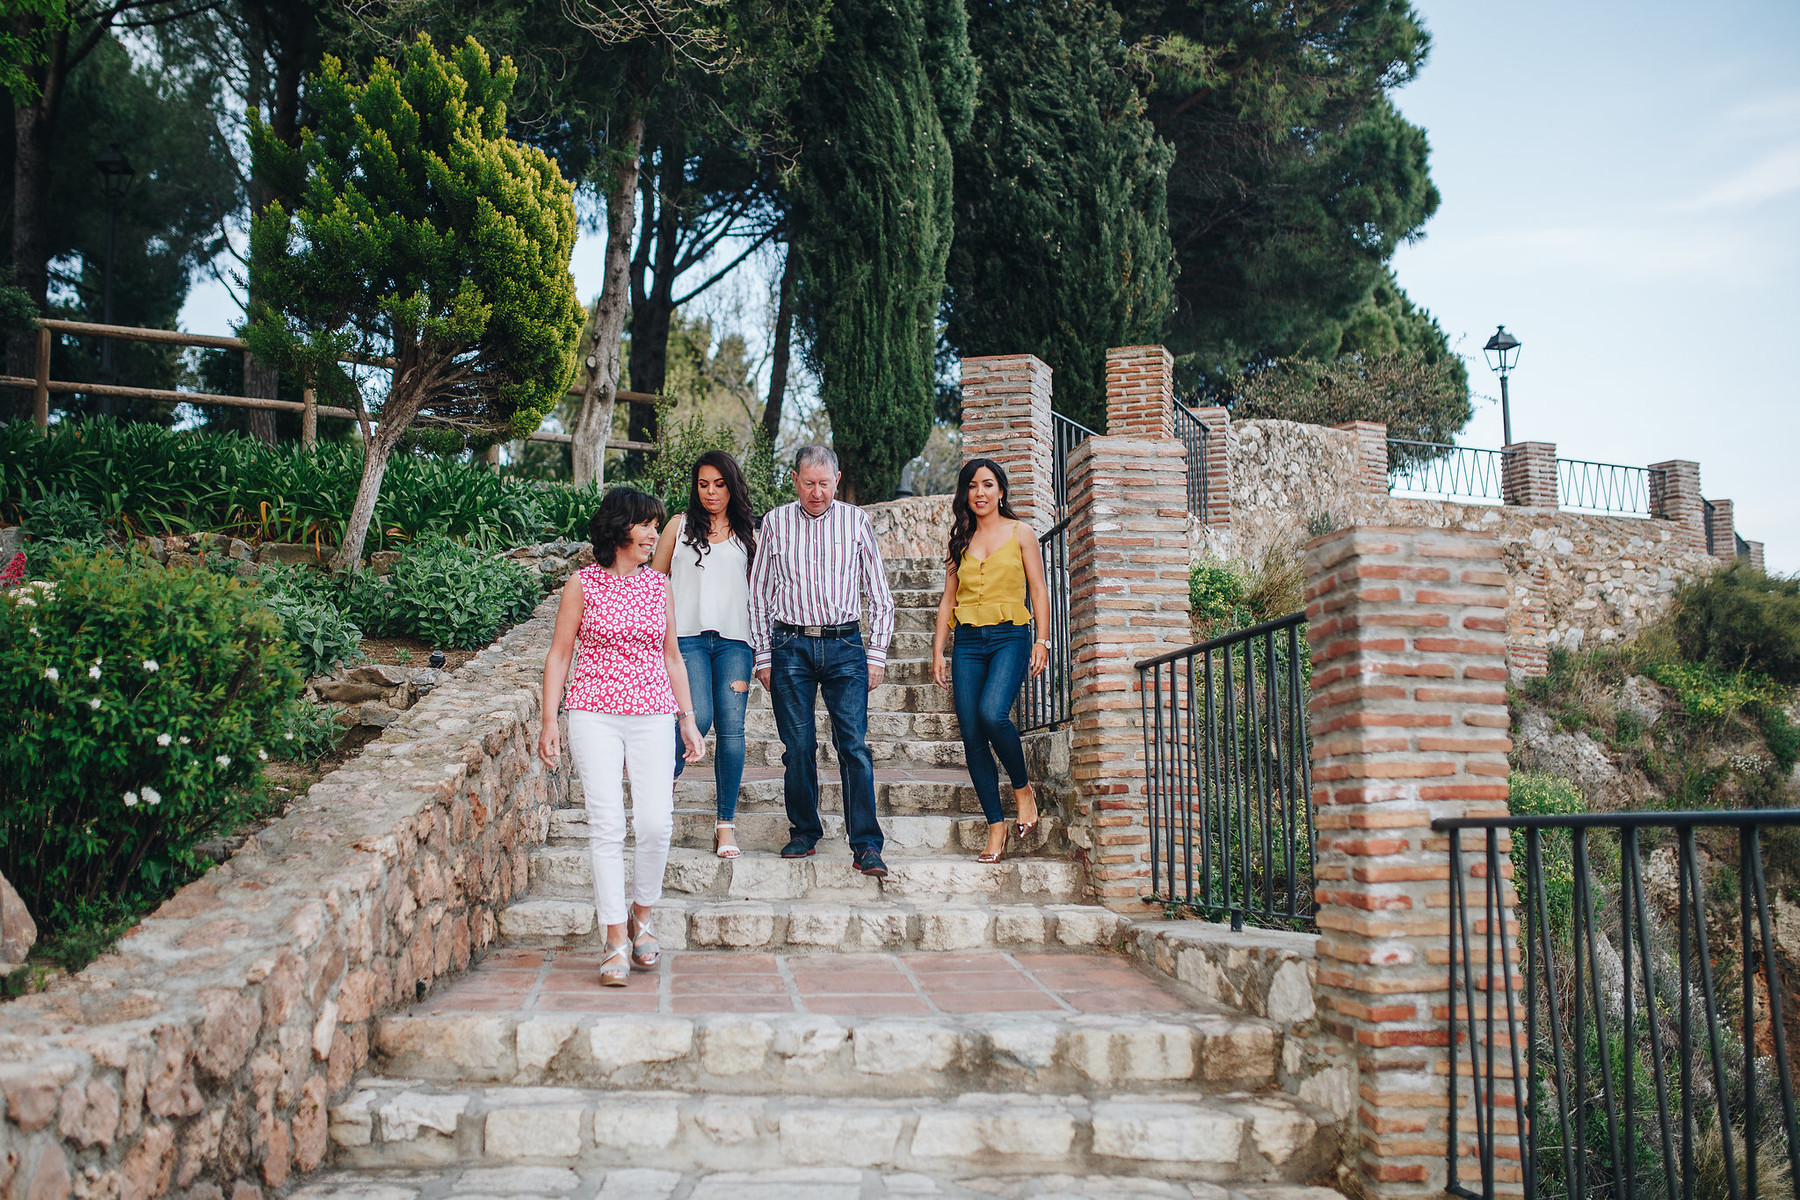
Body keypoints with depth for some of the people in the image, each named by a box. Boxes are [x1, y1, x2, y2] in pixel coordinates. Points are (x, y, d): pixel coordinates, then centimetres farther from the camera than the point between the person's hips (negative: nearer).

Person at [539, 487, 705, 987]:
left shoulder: (658, 585, 12)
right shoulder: (583, 584, 3)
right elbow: (559, 654, 5)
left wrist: (689, 719, 16)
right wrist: (549, 721, -1)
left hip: (652, 714, 2)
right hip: (595, 714, -2)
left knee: (655, 822, -9)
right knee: (606, 823, -10)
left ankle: (641, 916, 15)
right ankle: (616, 941, -2)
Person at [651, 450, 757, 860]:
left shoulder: (747, 533, 15)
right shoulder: (680, 525, 11)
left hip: (734, 640, 2)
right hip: (689, 637, -1)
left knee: (732, 727, -5)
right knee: (698, 717, -17)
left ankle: (726, 822, 3)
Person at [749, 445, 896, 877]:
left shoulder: (856, 521, 7)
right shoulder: (775, 523, 7)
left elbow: (880, 594, 10)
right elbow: (759, 594, 12)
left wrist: (876, 655, 3)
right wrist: (763, 656, 5)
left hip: (844, 646, -1)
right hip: (790, 645, 1)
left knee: (854, 745, -7)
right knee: (798, 746, 2)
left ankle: (866, 845, -6)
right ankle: (804, 832, 17)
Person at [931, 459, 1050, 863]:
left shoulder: (1020, 533, 8)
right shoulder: (960, 540, 15)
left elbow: (1039, 592, 5)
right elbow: (948, 599, 15)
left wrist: (1042, 641, -6)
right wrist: (938, 651, 8)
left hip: (1010, 636, -3)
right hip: (968, 642, 4)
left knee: (992, 713, -27)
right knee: (971, 734, -5)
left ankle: (1023, 787, 0)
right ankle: (996, 827, 3)